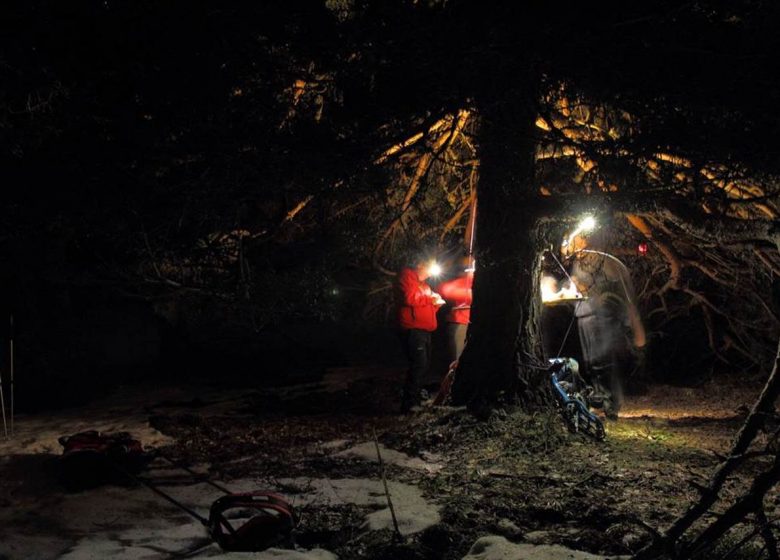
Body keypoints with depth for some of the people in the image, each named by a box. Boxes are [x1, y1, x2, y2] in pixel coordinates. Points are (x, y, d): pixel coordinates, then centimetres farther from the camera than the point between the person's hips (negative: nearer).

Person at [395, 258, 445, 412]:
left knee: (423, 365, 14)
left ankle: (416, 398, 23)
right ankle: (408, 404, -15)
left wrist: (436, 303, 8)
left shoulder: (422, 283, 25)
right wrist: (430, 298, -12)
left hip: (424, 330, 11)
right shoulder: (406, 277, -4)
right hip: (413, 329, -10)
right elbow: (409, 298, -21)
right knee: (418, 364, -17)